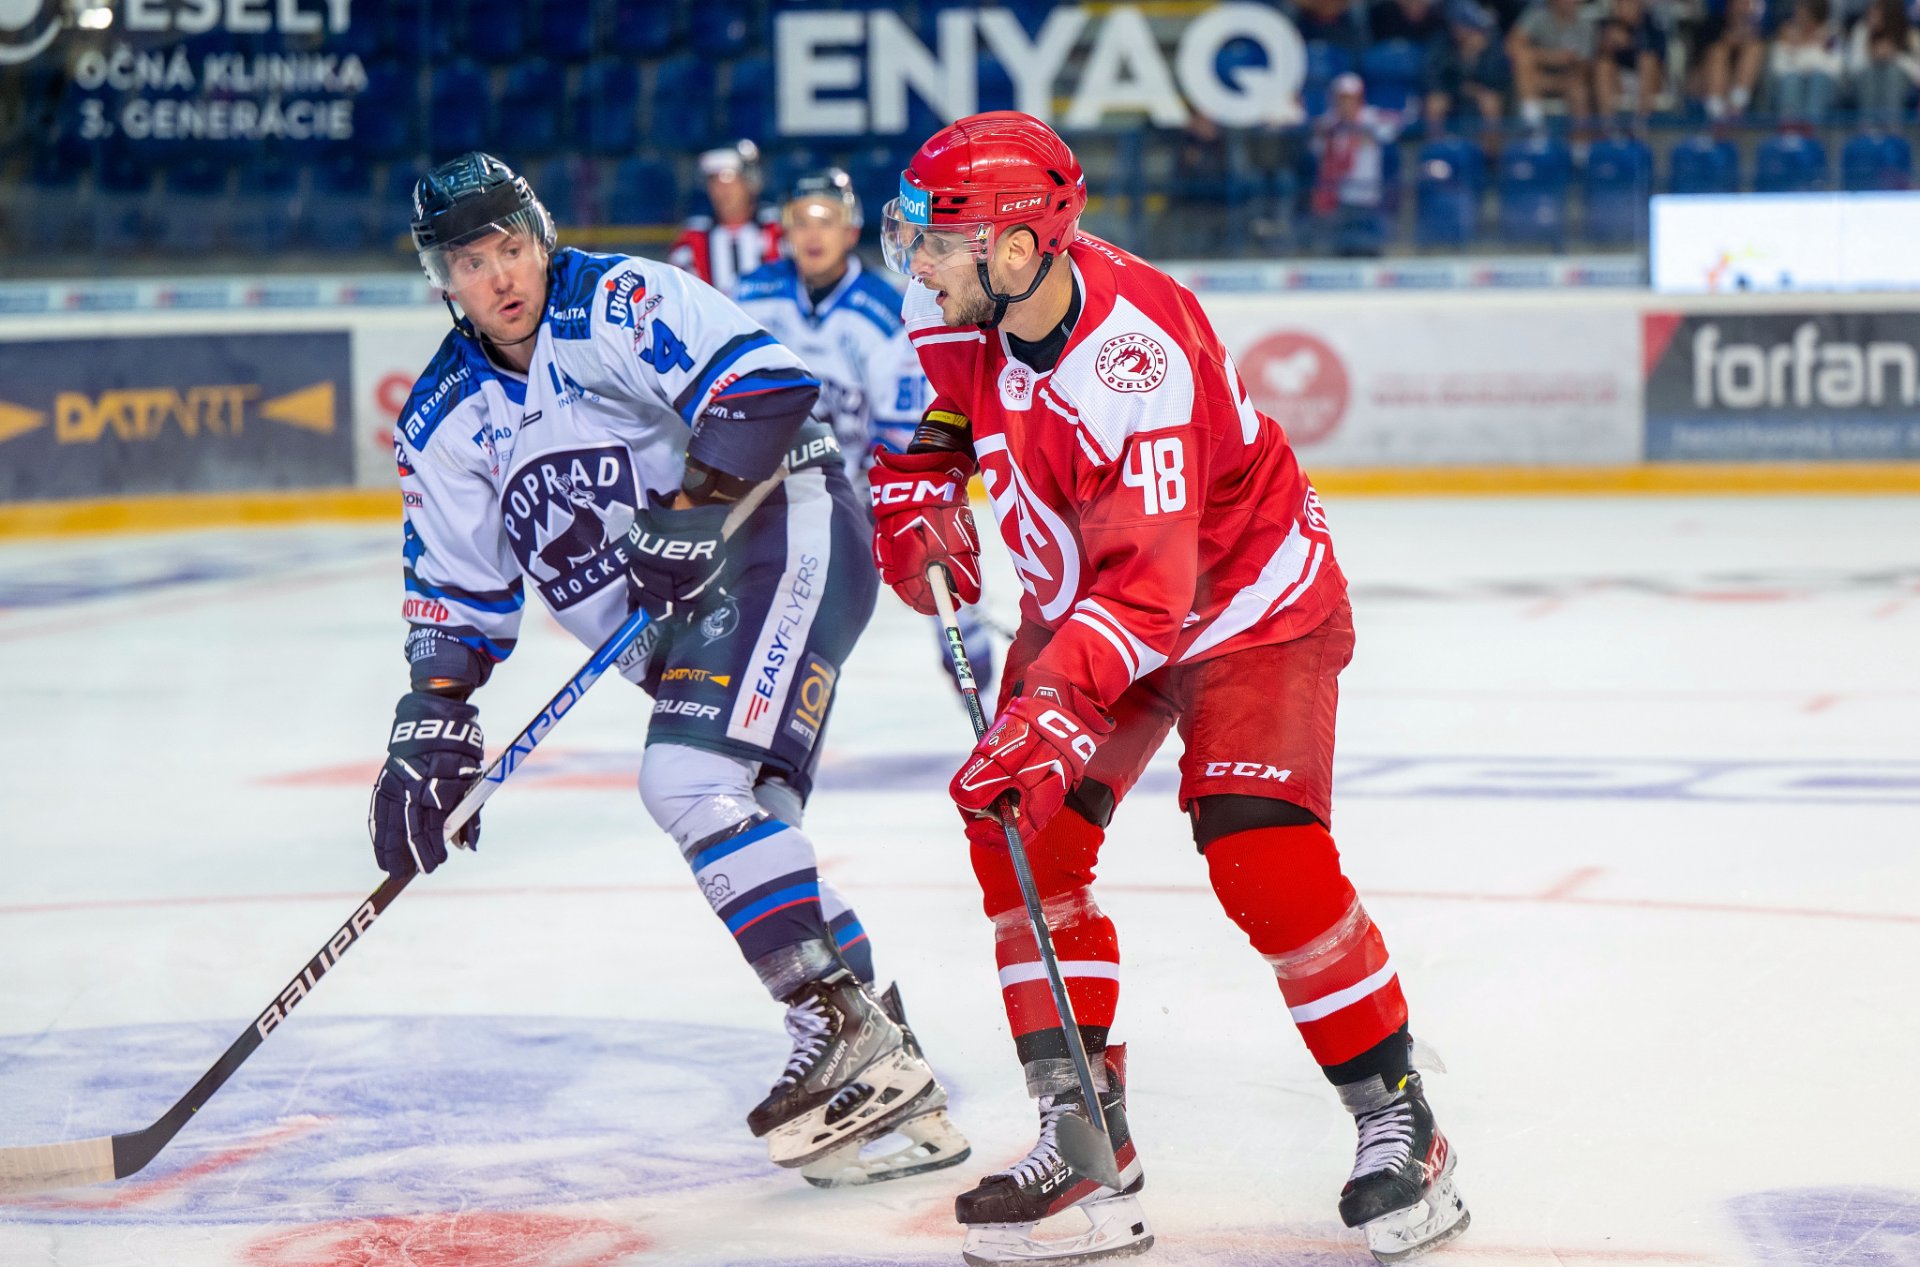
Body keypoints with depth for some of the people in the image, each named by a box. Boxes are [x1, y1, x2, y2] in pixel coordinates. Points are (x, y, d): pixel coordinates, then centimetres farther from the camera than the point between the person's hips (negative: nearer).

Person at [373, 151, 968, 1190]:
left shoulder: (619, 304, -13)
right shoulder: (443, 421, 9)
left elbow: (761, 381, -24)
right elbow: (456, 591, 12)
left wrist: (692, 510, -28)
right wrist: (430, 726, 0)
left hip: (781, 532, -8)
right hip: (676, 628, 8)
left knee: (695, 779, -24)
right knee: (741, 821, -2)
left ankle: (853, 1030, -23)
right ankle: (887, 1081, 0)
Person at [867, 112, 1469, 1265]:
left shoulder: (1140, 363, -37)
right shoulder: (968, 303, -14)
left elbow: (1145, 579, -41)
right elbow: (934, 391, 13)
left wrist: (1053, 709, -50)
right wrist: (916, 501, 1)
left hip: (1242, 597, -7)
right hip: (1082, 597, 8)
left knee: (1264, 854, -20)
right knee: (1019, 832, -7)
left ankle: (1396, 1118, -4)